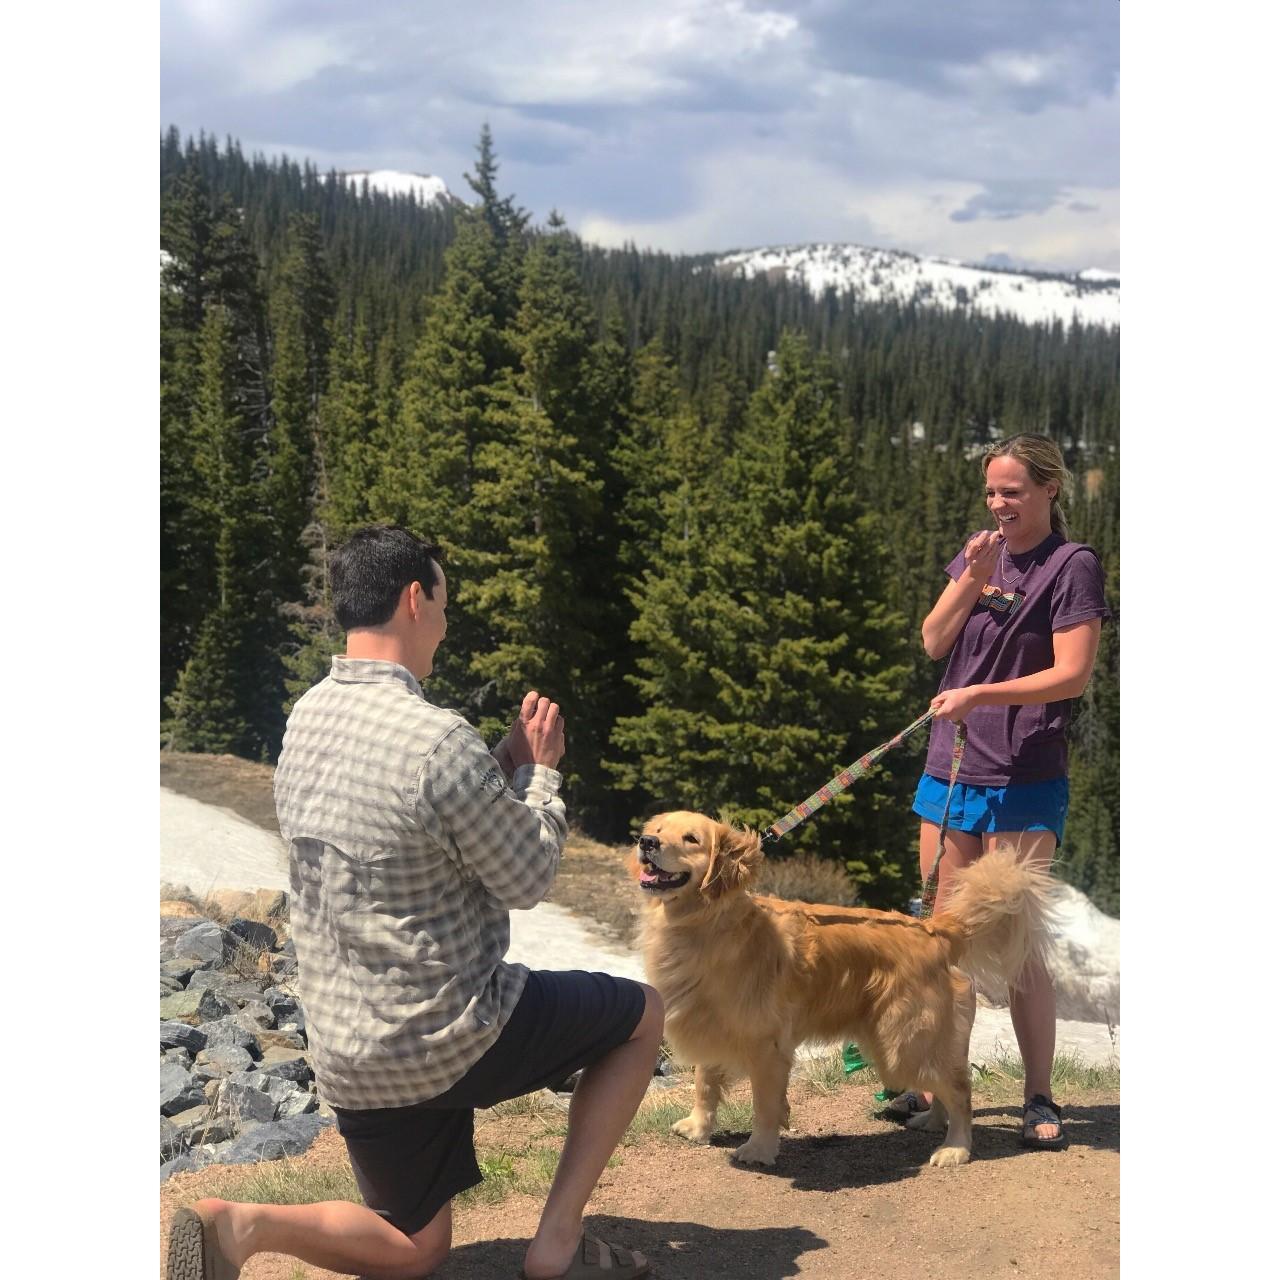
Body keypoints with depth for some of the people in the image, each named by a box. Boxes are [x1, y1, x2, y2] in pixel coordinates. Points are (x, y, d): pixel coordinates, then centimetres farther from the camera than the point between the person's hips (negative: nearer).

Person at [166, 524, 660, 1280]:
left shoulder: (308, 719, 3)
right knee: (644, 1015, 17)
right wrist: (542, 770, 5)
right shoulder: (437, 738, -23)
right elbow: (527, 878, -10)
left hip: (350, 1057, 7)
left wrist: (510, 763, 13)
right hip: (448, 1037, -7)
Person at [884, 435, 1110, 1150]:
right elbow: (934, 642, 4)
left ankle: (1040, 1097, 10)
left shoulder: (1072, 565, -6)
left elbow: (1074, 674, -14)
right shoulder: (979, 557, 13)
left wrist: (978, 694, -20)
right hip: (951, 769, 6)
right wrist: (971, 578, -10)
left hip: (1025, 781, -6)